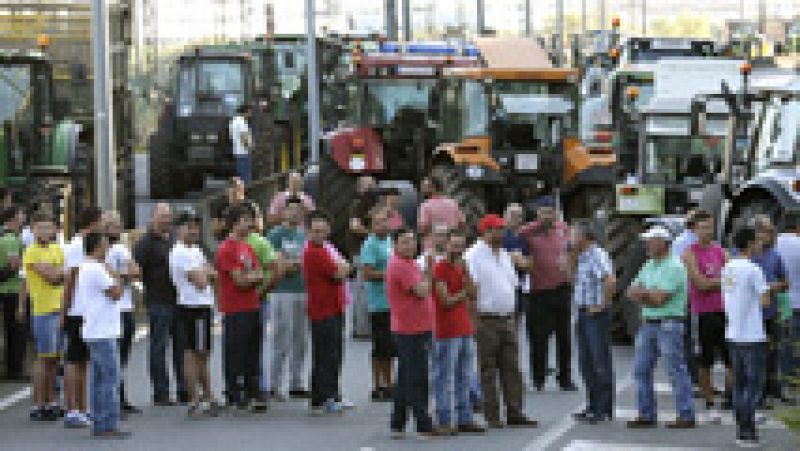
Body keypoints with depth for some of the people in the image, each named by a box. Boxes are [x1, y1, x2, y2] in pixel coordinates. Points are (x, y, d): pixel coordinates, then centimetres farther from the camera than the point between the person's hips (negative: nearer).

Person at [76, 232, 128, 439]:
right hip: (103, 332, -10)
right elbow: (115, 293, -15)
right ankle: (108, 425, -10)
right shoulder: (97, 269, -16)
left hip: (95, 333, 10)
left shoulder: (84, 269, 16)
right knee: (110, 378, -9)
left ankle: (99, 425, 15)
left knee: (100, 379, 12)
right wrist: (117, 276, -4)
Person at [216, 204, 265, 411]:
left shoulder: (247, 248, 16)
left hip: (252, 307, 8)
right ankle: (234, 396, 2)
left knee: (253, 354, 9)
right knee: (235, 353, -3)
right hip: (235, 310, -8)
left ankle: (253, 394, 14)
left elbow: (259, 276, 15)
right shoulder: (226, 249, -11)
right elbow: (240, 280, -15)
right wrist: (255, 276, 1)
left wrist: (249, 278, -6)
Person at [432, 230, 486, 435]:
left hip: (465, 330, 8)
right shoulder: (440, 269, -9)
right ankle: (443, 422, -2)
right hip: (447, 332, -8)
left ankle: (465, 419, 18)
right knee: (445, 378, -4)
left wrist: (465, 272, -7)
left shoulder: (463, 267, 14)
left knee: (464, 378, 12)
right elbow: (446, 300, -14)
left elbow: (472, 294, 4)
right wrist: (463, 295, 0)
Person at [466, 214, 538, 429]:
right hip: (486, 321, -7)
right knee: (488, 370, -1)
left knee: (511, 368, 6)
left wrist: (512, 315, 16)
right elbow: (471, 288, -14)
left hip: (507, 320, 7)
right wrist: (475, 320, -19)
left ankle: (515, 413, 9)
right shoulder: (474, 255, -9)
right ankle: (492, 417, 2)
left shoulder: (504, 255, 16)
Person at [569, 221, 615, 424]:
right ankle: (593, 406, 21)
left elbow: (610, 280, -30)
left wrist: (602, 305, -22)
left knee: (601, 363, -3)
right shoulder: (582, 257, 13)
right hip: (583, 314, 10)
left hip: (596, 315, -10)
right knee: (586, 363, 14)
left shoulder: (597, 255, -17)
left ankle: (605, 409, 1)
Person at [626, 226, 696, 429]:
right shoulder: (649, 266, 16)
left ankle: (686, 416, 1)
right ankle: (646, 415, 14)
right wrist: (650, 297, -9)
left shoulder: (674, 267, -12)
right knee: (641, 369, 8)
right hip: (647, 323, 9)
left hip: (669, 323, -9)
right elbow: (632, 293, 9)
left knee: (676, 370, -4)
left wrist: (643, 292, -3)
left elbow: (660, 298, -19)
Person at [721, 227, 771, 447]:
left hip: (733, 335, 7)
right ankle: (747, 430, -5)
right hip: (752, 336, -7)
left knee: (739, 383, 11)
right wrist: (768, 289, 3)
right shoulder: (753, 270, -14)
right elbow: (765, 301, -16)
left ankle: (742, 429, 13)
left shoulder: (727, 269, 9)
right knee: (754, 385, -2)